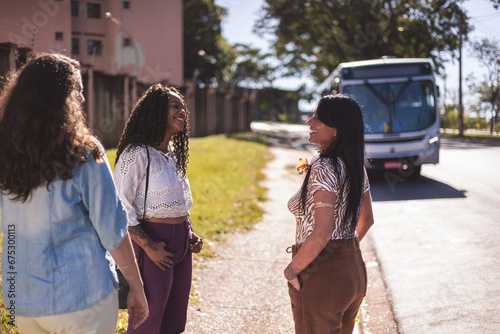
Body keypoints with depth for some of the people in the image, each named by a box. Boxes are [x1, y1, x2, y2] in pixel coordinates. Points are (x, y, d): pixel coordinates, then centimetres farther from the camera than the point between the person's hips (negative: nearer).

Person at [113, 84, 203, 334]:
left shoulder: (173, 153, 14)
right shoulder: (137, 154, -13)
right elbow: (121, 207, -17)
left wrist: (190, 234, 8)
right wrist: (148, 247, -20)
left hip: (181, 245, 8)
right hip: (155, 242, -8)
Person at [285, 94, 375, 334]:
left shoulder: (323, 168, -21)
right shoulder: (356, 166, 5)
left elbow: (321, 234, -28)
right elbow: (366, 220, 18)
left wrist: (292, 269, -15)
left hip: (320, 277, -8)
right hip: (354, 271, 9)